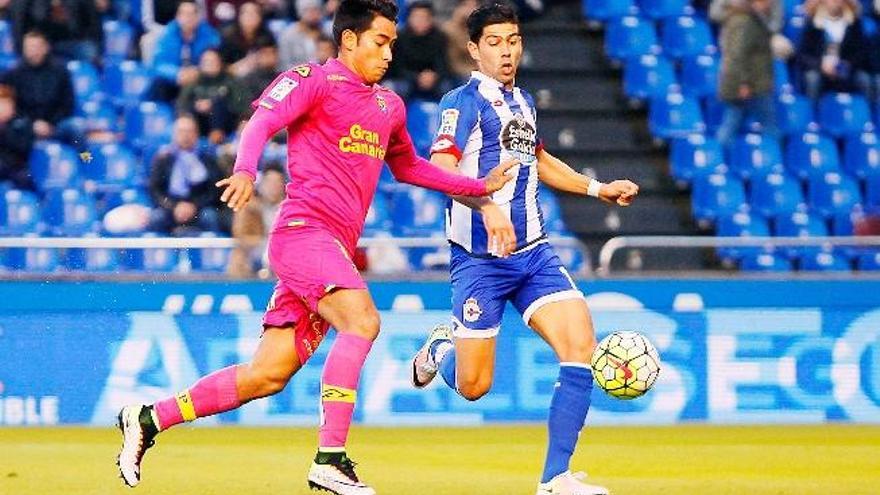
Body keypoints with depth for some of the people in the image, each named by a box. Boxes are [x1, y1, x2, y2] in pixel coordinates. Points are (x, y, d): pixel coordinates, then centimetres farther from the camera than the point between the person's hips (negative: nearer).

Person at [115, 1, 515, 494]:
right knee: (362, 318, -29)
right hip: (304, 229, -8)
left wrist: (479, 186, 32)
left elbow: (408, 167, 38)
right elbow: (260, 124, -17)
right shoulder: (313, 80, -2)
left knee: (269, 374, 5)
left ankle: (148, 419, 17)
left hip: (336, 248, 8)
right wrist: (246, 171, -37)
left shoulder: (389, 106, 22)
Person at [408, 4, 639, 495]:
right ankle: (440, 348, 37)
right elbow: (440, 169, -25)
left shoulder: (524, 102, 15)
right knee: (473, 386, -2)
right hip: (479, 257, -6)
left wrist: (599, 188, 30)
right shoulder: (465, 102, -8)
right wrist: (487, 206, -41)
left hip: (534, 252, 6)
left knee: (581, 343, -15)